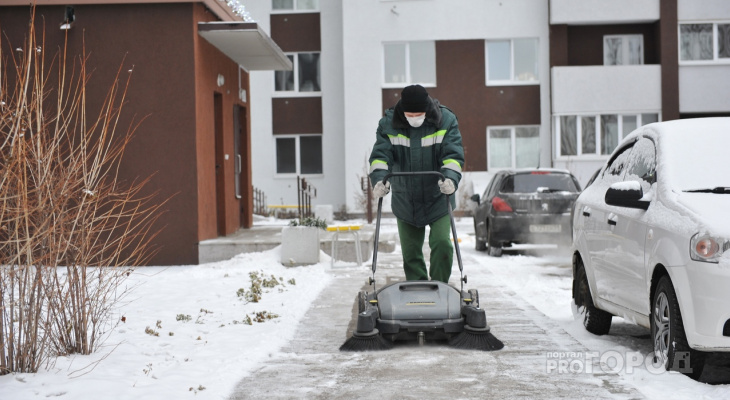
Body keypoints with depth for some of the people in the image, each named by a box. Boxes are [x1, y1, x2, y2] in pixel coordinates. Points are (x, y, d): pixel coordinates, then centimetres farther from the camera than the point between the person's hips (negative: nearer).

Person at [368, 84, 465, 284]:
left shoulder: (446, 121, -7)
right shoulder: (388, 123, -6)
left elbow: (454, 154, -11)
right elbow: (380, 154, -9)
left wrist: (450, 177, -30)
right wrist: (379, 177, -28)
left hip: (438, 200, -2)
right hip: (405, 202, 2)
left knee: (442, 243, -14)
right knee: (410, 252, 7)